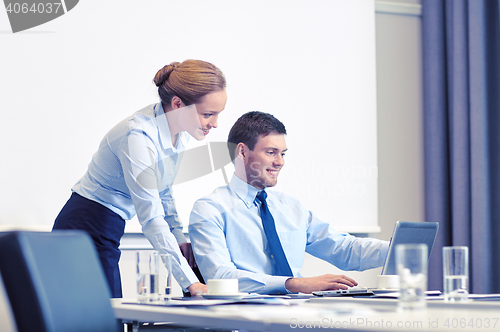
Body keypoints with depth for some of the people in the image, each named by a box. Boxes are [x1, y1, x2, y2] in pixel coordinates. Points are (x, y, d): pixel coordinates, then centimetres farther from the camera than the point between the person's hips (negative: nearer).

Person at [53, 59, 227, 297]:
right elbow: (151, 219, -30)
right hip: (87, 231, -9)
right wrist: (190, 282, -33)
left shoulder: (180, 130, 1)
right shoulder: (138, 137, -25)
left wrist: (180, 238, 8)